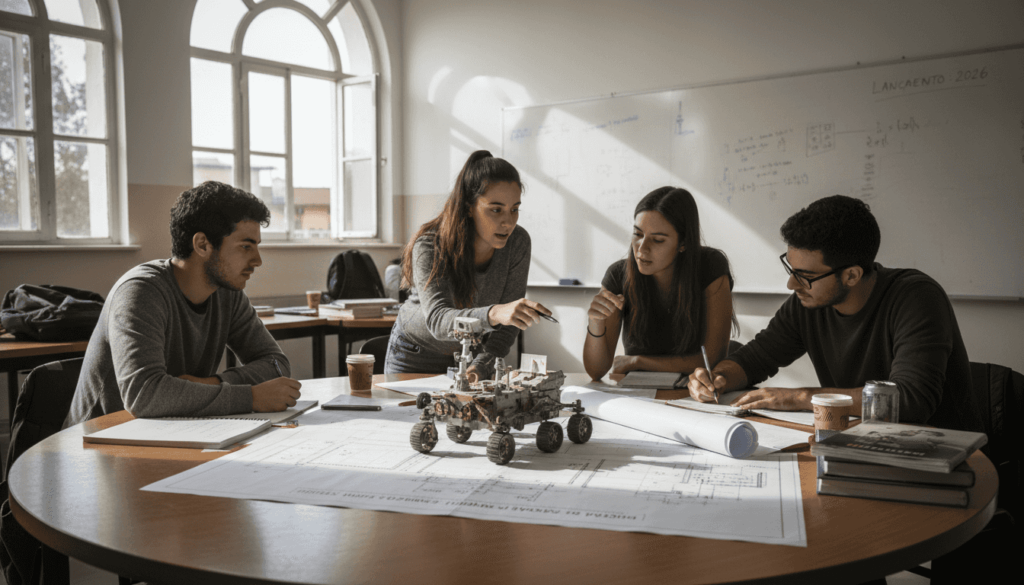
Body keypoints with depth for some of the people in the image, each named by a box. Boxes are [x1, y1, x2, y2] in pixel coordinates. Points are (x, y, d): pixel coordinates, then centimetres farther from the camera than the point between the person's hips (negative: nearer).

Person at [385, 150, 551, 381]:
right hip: (416, 356, -2)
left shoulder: (518, 243, -16)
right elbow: (437, 320, -40)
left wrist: (480, 367, -29)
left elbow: (506, 327, -13)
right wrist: (494, 313, -57)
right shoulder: (430, 247, -26)